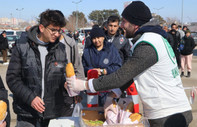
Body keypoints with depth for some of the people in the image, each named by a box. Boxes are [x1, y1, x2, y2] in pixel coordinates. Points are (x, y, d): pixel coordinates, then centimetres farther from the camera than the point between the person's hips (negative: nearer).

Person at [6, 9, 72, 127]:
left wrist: (68, 106, 3)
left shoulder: (61, 49, 4)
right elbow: (12, 77, -3)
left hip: (54, 113, 2)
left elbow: (65, 79, 9)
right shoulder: (22, 46, -3)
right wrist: (30, 98, -14)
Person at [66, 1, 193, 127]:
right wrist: (111, 96, 8)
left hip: (168, 117, -9)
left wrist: (84, 85, -12)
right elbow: (129, 74, 13)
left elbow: (121, 77, -20)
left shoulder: (147, 46, -20)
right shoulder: (154, 37, 12)